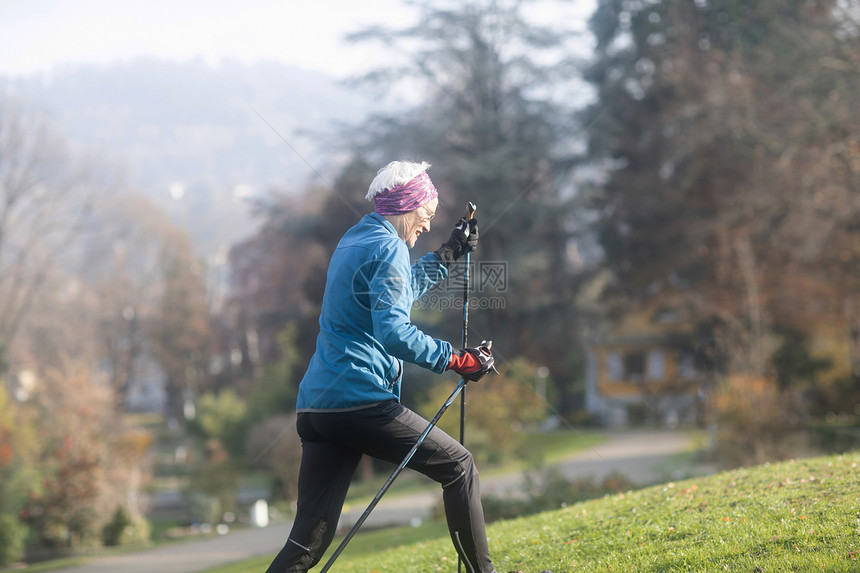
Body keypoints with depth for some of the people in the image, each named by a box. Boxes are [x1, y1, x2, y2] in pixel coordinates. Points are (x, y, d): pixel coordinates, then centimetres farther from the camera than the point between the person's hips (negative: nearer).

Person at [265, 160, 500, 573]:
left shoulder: (354, 241, 22)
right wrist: (456, 359, -14)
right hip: (362, 401, -9)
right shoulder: (388, 248, -7)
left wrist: (450, 253, 39)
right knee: (459, 465, 6)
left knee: (309, 540, 3)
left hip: (315, 407, 9)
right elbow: (393, 331, -18)